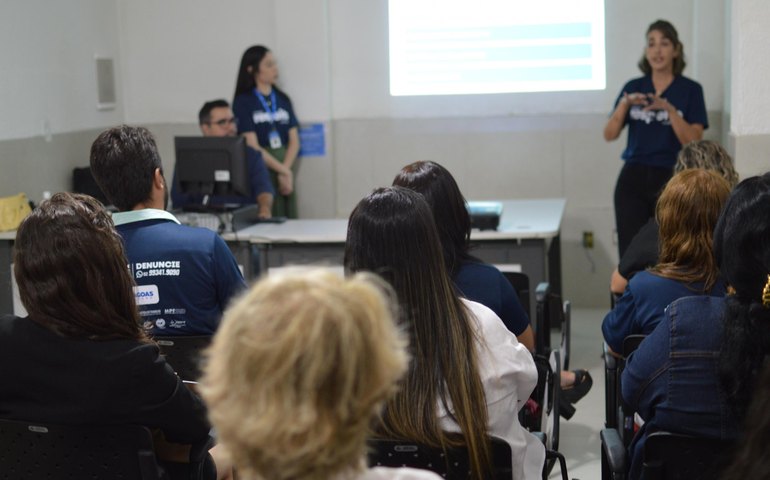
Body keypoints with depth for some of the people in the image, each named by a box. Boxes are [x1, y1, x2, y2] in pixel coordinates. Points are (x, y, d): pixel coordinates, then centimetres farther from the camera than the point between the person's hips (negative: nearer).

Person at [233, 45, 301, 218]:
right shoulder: (243, 102, -2)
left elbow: (294, 141, 7)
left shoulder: (283, 99, 12)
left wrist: (286, 172, -9)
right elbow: (253, 146, -9)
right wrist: (283, 171, -12)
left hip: (287, 164, 5)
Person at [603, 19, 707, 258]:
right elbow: (609, 135, 2)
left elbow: (693, 142, -8)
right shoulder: (633, 87, 9)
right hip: (633, 178, 2)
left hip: (671, 178, -2)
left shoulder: (690, 90, 1)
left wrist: (669, 109, -20)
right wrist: (624, 104, -13)